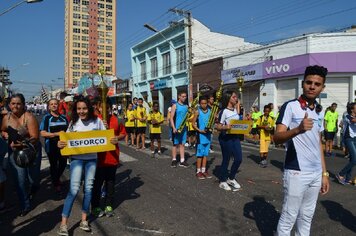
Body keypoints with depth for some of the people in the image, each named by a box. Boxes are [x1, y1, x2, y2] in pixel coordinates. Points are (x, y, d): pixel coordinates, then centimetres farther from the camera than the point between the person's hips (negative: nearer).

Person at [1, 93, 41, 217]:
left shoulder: (29, 117, -18)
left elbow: (35, 137, -22)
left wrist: (22, 144, -37)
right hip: (14, 152, 4)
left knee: (33, 178, 8)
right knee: (20, 180, 2)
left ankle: (34, 188, 48)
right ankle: (25, 206, 20)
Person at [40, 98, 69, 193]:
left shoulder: (63, 117, 7)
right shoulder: (46, 118, -4)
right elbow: (43, 133, -12)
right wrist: (57, 134, -21)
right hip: (52, 146, -3)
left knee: (63, 163, 14)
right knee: (54, 165, 12)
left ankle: (57, 178, 42)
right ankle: (55, 183, 33)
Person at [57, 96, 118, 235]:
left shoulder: (97, 121, -4)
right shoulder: (73, 123, -4)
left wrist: (114, 141, -17)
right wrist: (60, 144, -19)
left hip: (92, 159, 2)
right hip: (77, 159, -1)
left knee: (88, 188, 10)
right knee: (74, 189, -8)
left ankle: (84, 220, 25)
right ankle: (63, 224, 4)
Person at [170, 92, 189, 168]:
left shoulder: (186, 106, 11)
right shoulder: (175, 105, -4)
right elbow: (171, 118, -8)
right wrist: (174, 128, -17)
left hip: (184, 128, 5)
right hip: (176, 128, -5)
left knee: (182, 144, 9)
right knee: (175, 144, 4)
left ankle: (182, 161, 13)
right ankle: (174, 160, 14)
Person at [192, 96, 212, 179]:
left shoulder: (210, 111, 5)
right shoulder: (197, 112, -4)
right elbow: (193, 124, -3)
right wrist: (199, 130, -16)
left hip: (208, 135, 4)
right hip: (200, 135, -4)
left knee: (205, 154, 11)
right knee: (200, 154, 1)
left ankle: (204, 170, 21)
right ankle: (198, 171, 11)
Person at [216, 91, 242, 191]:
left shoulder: (235, 109, 8)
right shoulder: (224, 111, -15)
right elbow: (218, 127, -15)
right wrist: (226, 127, -33)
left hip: (235, 136, 8)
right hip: (225, 138, -7)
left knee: (238, 159, 8)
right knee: (226, 159, 3)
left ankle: (231, 178, 28)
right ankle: (222, 181, 20)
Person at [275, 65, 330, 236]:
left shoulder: (319, 112, 12)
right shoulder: (290, 106, -9)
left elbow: (318, 144, 17)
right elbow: (277, 138, -20)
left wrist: (324, 173, 14)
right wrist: (298, 129, -38)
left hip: (316, 174, 7)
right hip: (296, 173, -7)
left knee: (306, 217, 16)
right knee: (288, 218, 3)